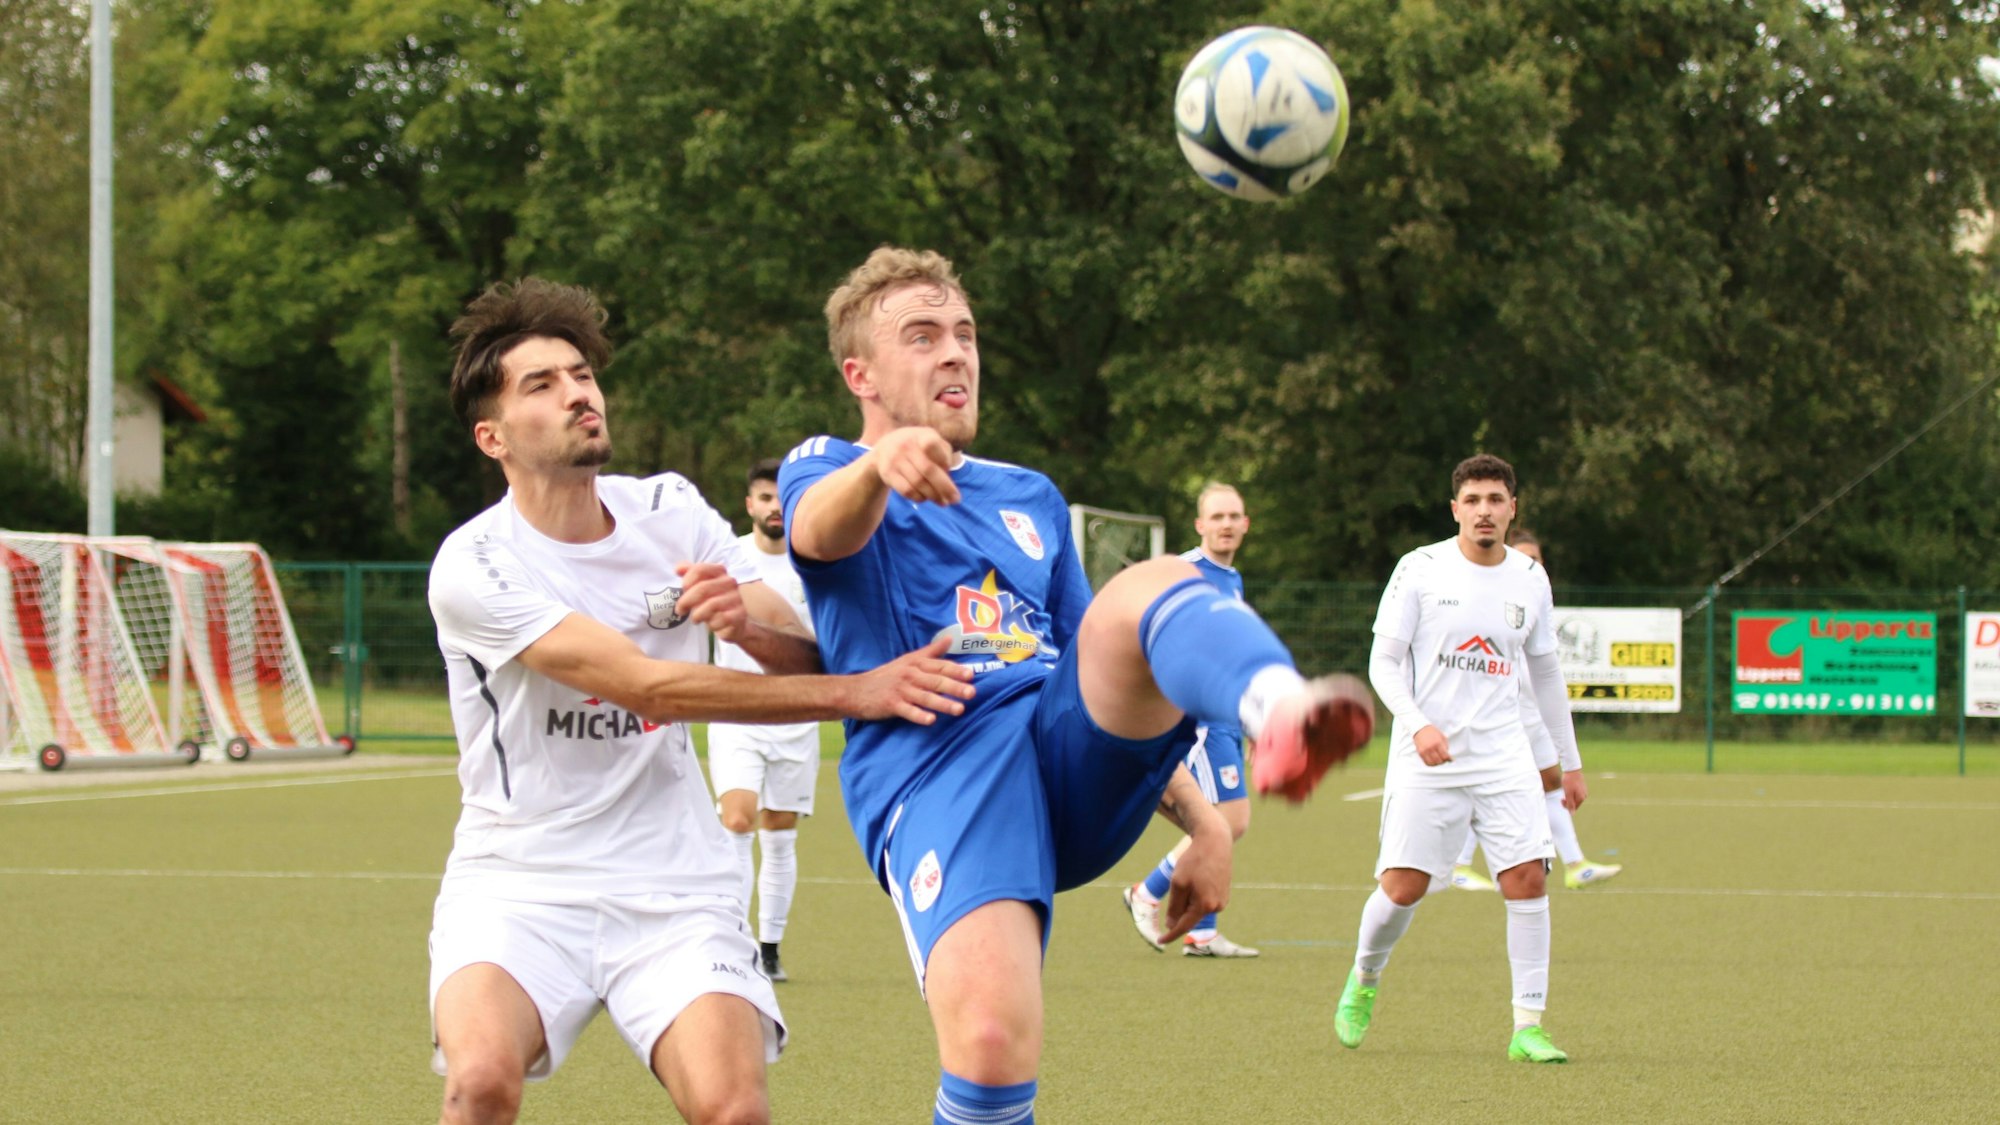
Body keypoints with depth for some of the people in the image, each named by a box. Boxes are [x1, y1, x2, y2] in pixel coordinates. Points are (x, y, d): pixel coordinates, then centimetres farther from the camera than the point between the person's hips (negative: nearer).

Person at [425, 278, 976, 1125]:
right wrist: (856, 693, -22)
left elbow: (808, 659, 0)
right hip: (517, 885, -3)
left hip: (674, 887, 3)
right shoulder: (474, 566, -12)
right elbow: (648, 684, -20)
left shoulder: (669, 512, 3)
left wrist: (746, 622, -23)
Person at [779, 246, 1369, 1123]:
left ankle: (1283, 718, -58)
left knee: (1152, 588, -27)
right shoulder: (824, 470, 12)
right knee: (992, 1040, -32)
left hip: (1076, 760, 4)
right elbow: (822, 530, -15)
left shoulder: (1029, 498, 30)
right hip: (933, 778, -4)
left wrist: (1201, 821, 19)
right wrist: (880, 464, -39)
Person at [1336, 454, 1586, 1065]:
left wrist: (1571, 761, 20)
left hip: (1503, 756, 3)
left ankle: (1528, 1029, -4)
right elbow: (1383, 662, -3)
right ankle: (1364, 980, 24)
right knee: (1402, 888, -7)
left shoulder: (1531, 579, 8)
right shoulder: (1420, 569, -4)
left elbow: (1545, 671, 19)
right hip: (1425, 760, -3)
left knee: (1528, 879, -10)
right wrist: (1419, 724, -20)